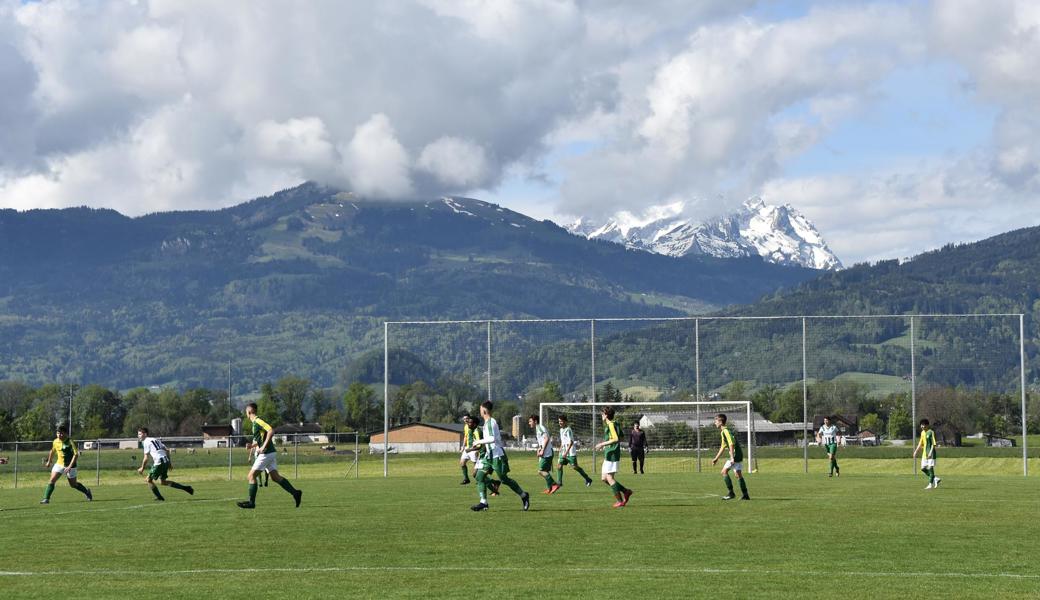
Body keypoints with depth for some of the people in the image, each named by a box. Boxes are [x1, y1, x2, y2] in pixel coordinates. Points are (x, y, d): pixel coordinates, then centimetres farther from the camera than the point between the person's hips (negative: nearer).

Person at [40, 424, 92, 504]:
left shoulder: (70, 442, -19)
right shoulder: (55, 442, -2)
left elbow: (76, 455, -21)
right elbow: (52, 452, 19)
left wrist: (70, 467, -27)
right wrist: (49, 462, 27)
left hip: (69, 466, -4)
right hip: (59, 464, 4)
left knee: (73, 485, 9)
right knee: (52, 480, -13)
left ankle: (87, 491, 35)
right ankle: (46, 499, -11)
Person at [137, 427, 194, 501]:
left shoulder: (146, 442, -2)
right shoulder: (155, 439, 22)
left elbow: (146, 458, -5)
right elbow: (166, 450, 21)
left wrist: (142, 468, 6)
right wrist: (169, 463, 24)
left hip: (159, 462, -8)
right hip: (166, 461, 8)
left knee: (148, 480, 5)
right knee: (163, 481, 20)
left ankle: (159, 498, 4)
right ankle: (186, 488, 17)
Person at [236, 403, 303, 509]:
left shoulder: (257, 421, -13)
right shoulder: (256, 422, 18)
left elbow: (271, 431, -26)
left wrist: (263, 447, -25)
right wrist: (252, 445, 13)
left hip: (266, 453, -10)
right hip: (270, 453, 10)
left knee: (252, 475, -4)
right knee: (275, 477, 6)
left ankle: (251, 502, -1)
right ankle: (295, 493, -1)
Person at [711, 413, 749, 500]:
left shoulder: (726, 431, -12)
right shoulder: (723, 432, 19)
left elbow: (731, 444, -21)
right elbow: (723, 446, 28)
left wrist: (732, 457, -26)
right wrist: (716, 458, 30)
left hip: (735, 454, -10)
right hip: (739, 455, 10)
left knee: (724, 471, -6)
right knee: (738, 474, 9)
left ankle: (731, 493, -7)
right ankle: (745, 495, 9)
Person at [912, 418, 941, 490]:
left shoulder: (931, 432, -11)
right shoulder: (922, 433, 12)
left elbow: (934, 444, -15)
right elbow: (921, 444, 22)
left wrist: (930, 452, -24)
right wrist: (916, 451, 19)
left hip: (930, 454, -8)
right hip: (924, 454, 8)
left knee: (930, 468, -6)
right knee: (923, 468, 8)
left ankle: (931, 484, -1)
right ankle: (935, 479, 20)